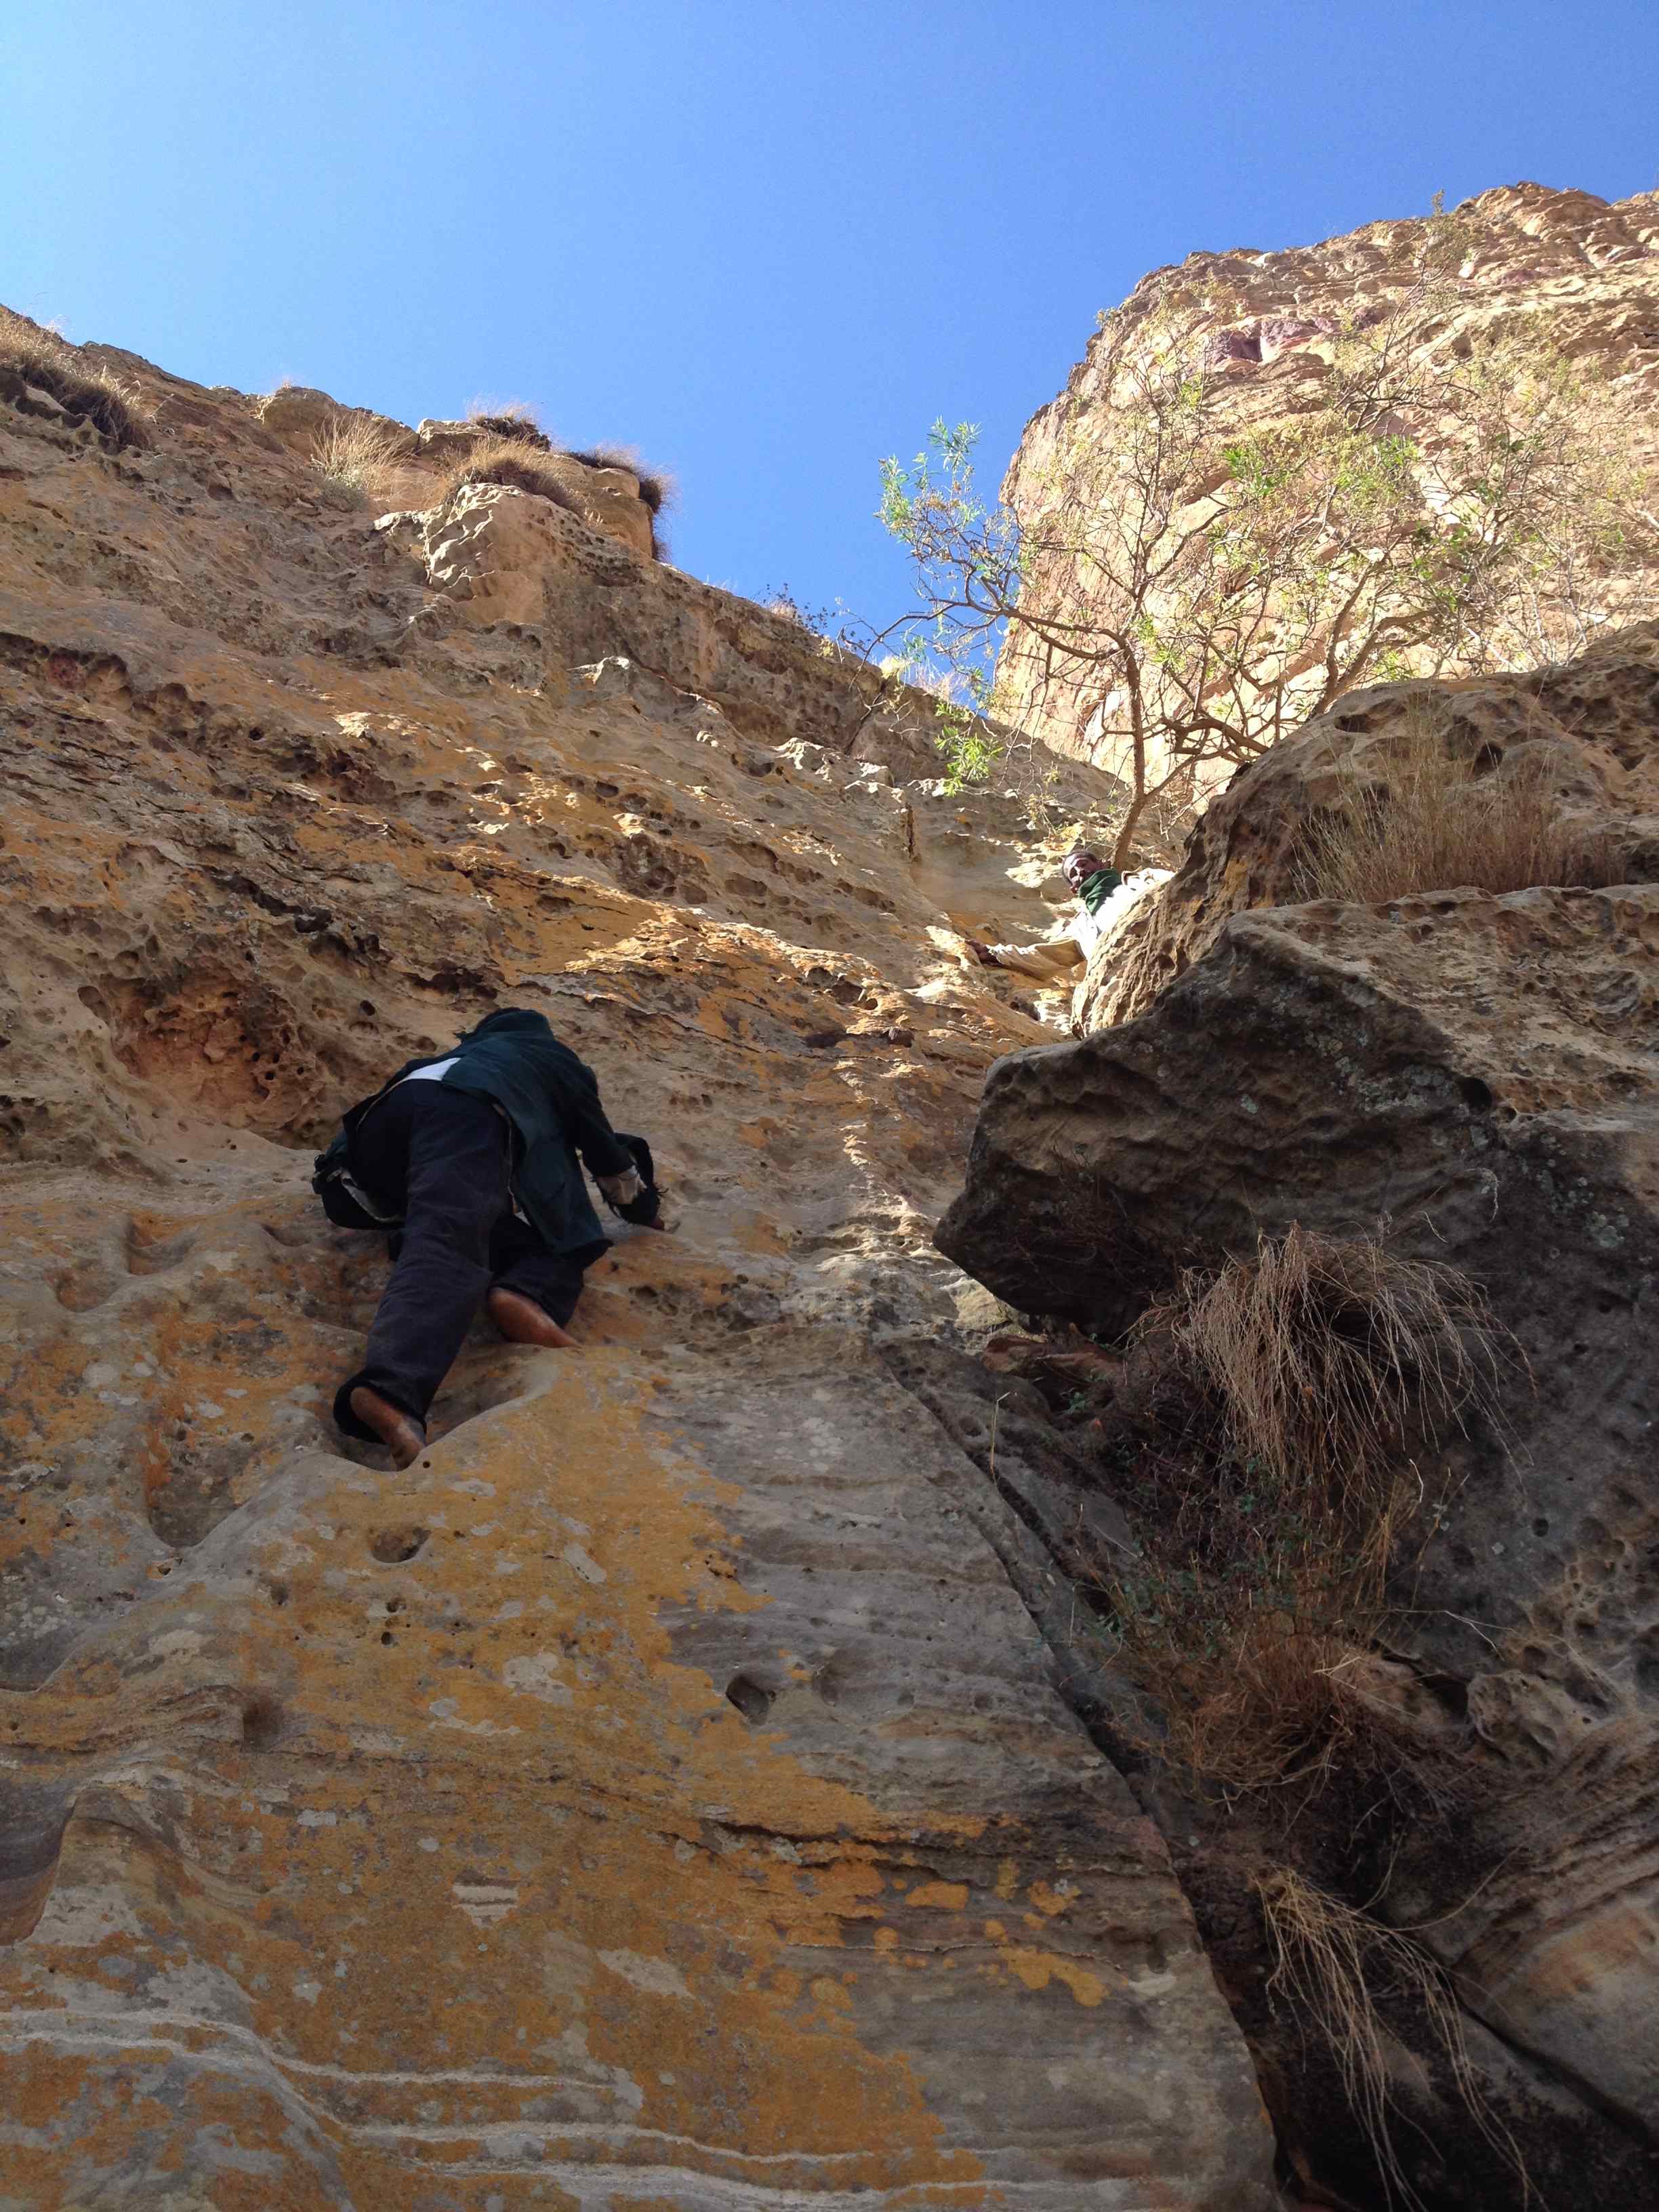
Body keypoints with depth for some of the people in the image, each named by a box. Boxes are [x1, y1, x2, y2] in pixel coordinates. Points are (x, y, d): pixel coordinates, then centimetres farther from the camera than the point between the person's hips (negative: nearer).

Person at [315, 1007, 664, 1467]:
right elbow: (608, 1156, 42)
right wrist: (648, 1210, 59)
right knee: (449, 1243, -24)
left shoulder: (468, 1051, 46)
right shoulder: (554, 1056, 36)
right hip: (466, 1116, -5)